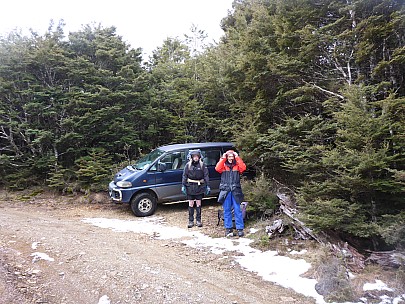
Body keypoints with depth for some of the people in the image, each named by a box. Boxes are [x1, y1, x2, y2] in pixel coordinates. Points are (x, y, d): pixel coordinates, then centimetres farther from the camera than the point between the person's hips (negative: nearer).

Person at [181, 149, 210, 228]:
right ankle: (191, 221, 14)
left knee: (198, 203, 8)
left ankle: (198, 220, 18)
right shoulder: (188, 165, 2)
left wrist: (208, 186, -5)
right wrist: (183, 186, -4)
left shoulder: (202, 165, 0)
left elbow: (206, 176, 0)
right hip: (190, 187, 1)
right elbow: (184, 176, 2)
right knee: (191, 204, 6)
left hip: (200, 187, 0)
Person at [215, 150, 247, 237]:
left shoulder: (237, 165, 10)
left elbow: (243, 168, -11)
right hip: (225, 190, 1)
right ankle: (228, 228, 15)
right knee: (226, 210, 6)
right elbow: (217, 168, -11)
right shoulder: (223, 166, 9)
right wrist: (223, 158, -9)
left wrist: (237, 157, -8)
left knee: (237, 210, 0)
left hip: (235, 191, -1)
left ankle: (240, 229, 6)